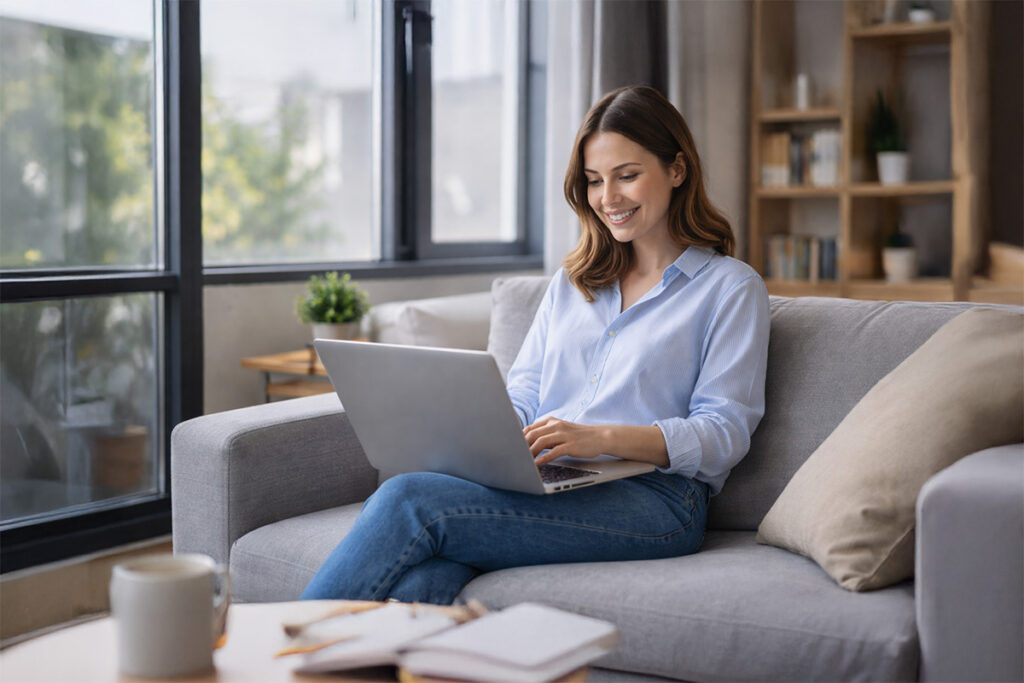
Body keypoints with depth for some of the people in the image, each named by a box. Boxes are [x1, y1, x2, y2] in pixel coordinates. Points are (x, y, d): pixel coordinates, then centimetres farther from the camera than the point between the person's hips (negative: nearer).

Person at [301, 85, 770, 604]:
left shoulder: (732, 288, 8)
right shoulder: (570, 283, 27)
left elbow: (724, 434, -3)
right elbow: (522, 397, 19)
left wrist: (603, 437, -19)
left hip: (650, 498, -5)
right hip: (545, 487, 5)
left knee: (410, 501, -26)